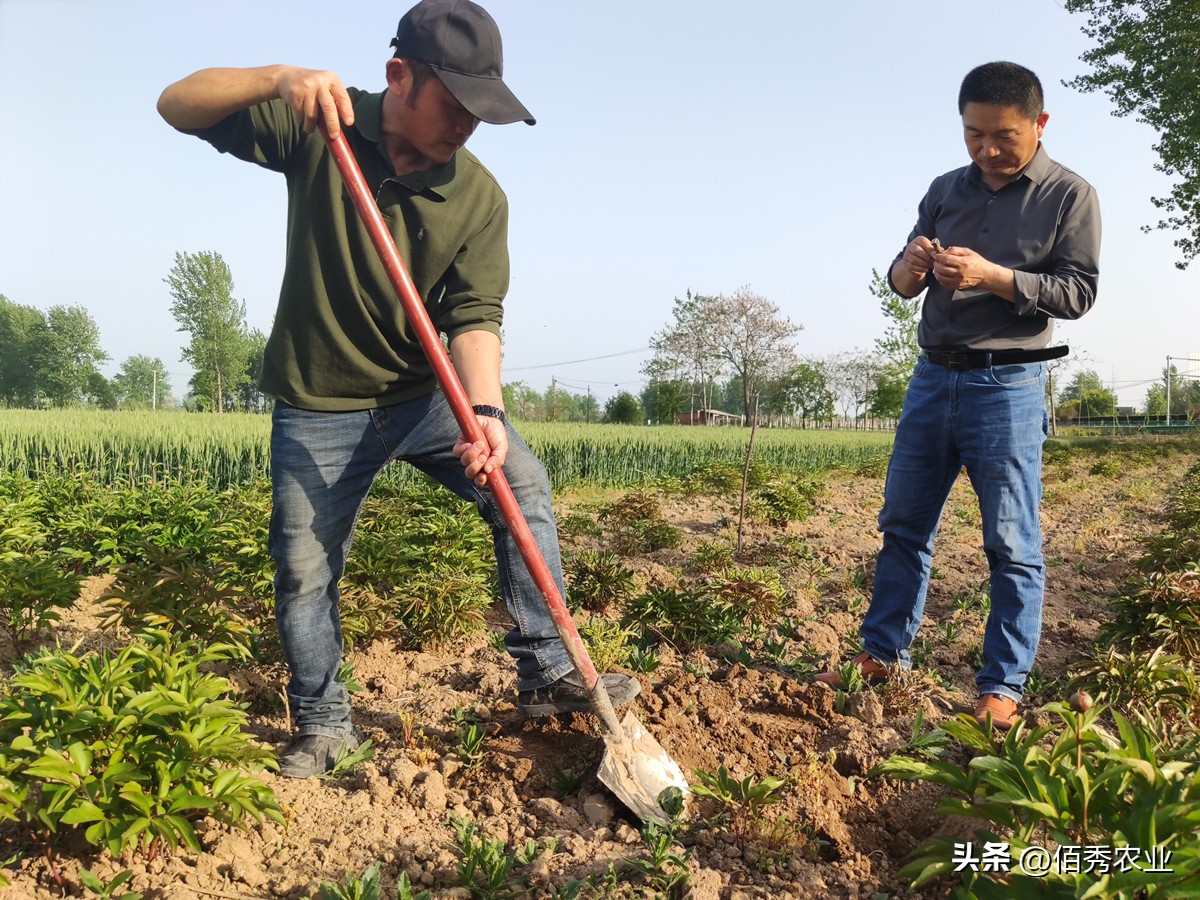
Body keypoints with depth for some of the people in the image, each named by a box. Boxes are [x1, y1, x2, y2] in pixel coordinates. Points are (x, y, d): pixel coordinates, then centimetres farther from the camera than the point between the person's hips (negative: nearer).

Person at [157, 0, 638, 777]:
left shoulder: (480, 197, -10)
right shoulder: (317, 128, -10)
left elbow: (476, 316, -16)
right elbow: (177, 107, -10)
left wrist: (485, 409, -35)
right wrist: (276, 79, -30)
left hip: (425, 394, 1)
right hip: (319, 406, -1)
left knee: (524, 483, -13)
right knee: (305, 570, 1)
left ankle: (548, 675, -1)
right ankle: (324, 725, 23)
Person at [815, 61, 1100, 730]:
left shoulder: (1071, 196, 0)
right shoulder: (946, 191, 12)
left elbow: (1078, 293, -7)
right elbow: (901, 286, 13)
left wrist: (992, 277, -20)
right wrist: (910, 268, -11)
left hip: (1008, 386, -5)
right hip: (933, 377, 5)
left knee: (1012, 544, -2)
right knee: (904, 524, 8)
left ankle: (1003, 687, 6)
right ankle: (883, 653, 19)